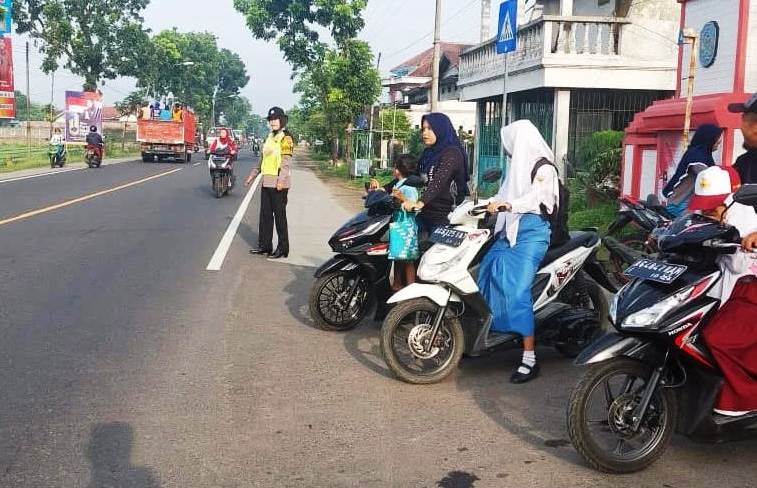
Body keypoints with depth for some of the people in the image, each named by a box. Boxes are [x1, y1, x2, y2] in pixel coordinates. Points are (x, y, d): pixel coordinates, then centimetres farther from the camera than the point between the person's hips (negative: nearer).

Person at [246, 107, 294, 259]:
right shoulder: (270, 137, 18)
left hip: (279, 184, -9)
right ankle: (265, 246, 20)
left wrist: (281, 179, -29)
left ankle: (283, 248, 4)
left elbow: (286, 161, -19)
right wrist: (254, 174, 25)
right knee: (265, 215, 11)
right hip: (267, 182, 9)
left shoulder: (286, 138, -9)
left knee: (279, 215, -3)